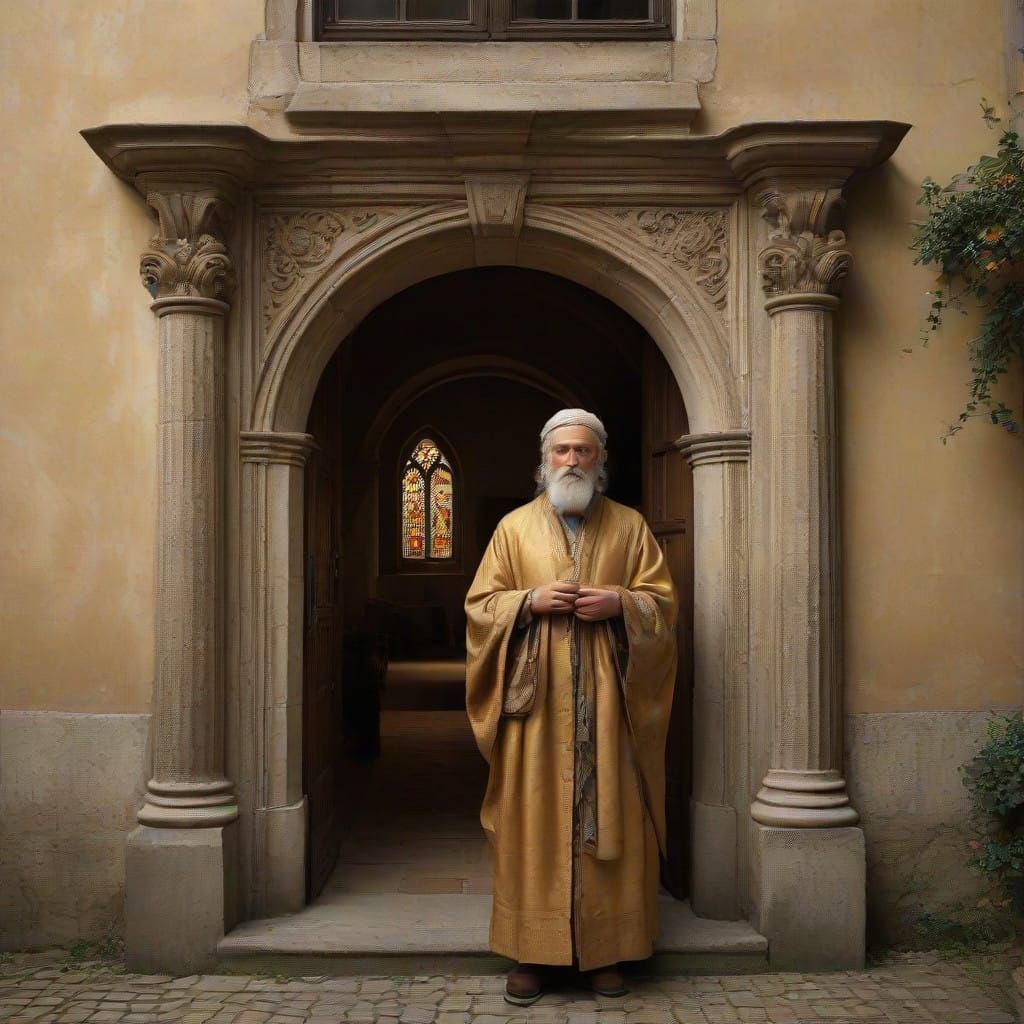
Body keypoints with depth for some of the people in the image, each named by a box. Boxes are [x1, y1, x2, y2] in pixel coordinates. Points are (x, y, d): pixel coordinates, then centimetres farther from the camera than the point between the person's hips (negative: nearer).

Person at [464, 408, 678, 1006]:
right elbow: (480, 604, 6)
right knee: (534, 819, 0)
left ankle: (609, 950, 14)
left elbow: (663, 603, 6)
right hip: (536, 699, 0)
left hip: (609, 701, 0)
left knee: (610, 816, 2)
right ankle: (532, 951, 10)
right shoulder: (515, 527, 9)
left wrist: (619, 603, -13)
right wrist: (530, 601, -11)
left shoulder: (631, 527, 9)